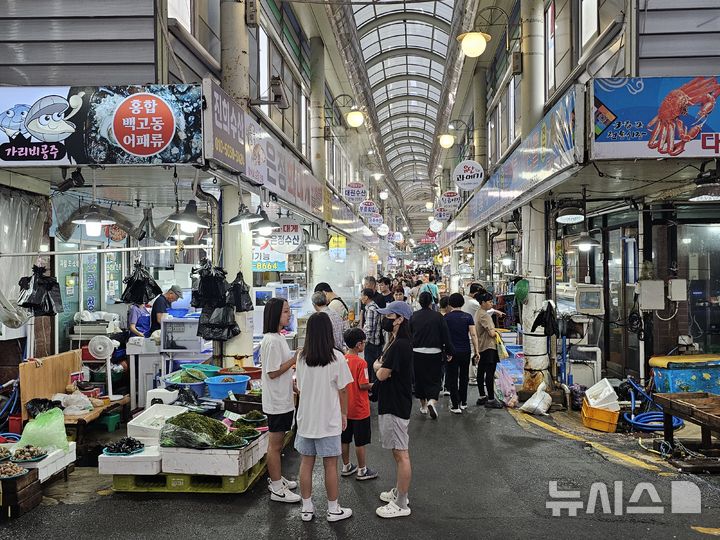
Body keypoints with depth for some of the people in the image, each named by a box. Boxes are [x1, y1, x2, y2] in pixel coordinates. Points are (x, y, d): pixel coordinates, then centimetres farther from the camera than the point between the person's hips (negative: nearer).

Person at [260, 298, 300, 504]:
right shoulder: (272, 341, -21)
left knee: (277, 442, 20)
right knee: (275, 444, 1)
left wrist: (292, 382, 17)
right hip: (277, 401, -10)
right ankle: (277, 489, 10)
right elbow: (272, 373, -22)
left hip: (283, 399, 10)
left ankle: (276, 478, 33)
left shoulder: (279, 338, 10)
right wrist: (294, 359, -20)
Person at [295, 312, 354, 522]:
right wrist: (344, 414, 5)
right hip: (329, 419, -3)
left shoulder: (301, 357, -3)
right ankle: (333, 509, 19)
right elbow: (342, 390, -8)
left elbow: (300, 387, 5)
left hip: (306, 417, 3)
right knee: (330, 465, 8)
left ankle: (307, 508, 22)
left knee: (306, 463, 12)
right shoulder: (336, 357, -14)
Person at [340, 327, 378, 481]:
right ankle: (362, 470, 17)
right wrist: (374, 385, -3)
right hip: (359, 409, -6)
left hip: (344, 408, 6)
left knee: (344, 439, 16)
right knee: (360, 442, 7)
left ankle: (346, 466, 29)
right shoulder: (361, 362, -21)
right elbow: (363, 385, -20)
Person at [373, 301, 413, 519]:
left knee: (401, 454, -2)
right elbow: (386, 370, 9)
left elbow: (382, 374, -21)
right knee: (397, 451, 20)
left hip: (396, 407, -11)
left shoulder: (400, 345, -22)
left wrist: (377, 366, 0)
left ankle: (401, 505, 6)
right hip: (391, 403, 11)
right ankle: (399, 491, 33)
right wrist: (381, 366, -12)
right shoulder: (396, 342, 11)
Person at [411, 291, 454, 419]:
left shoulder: (413, 316, -1)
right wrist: (449, 352, 5)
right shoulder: (438, 316, -6)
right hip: (434, 353, -2)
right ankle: (432, 401, -18)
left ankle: (423, 406, 24)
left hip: (417, 353, 2)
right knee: (435, 379, 6)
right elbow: (445, 336, -4)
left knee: (420, 379, 15)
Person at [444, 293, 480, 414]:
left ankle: (455, 406, 1)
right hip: (465, 351, 3)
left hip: (452, 352, -3)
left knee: (452, 379, 3)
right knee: (464, 377, 18)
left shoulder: (446, 317, -6)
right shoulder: (468, 317, -1)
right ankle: (463, 402, 26)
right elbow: (473, 335, -8)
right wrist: (476, 351, -3)